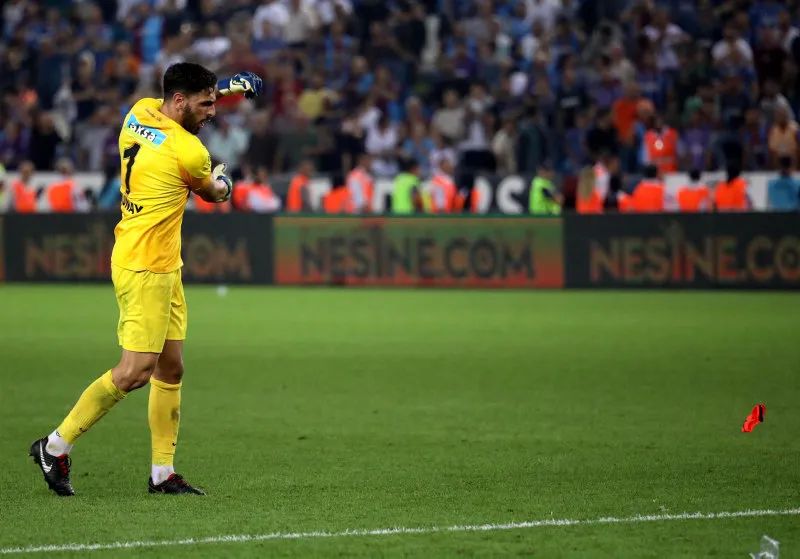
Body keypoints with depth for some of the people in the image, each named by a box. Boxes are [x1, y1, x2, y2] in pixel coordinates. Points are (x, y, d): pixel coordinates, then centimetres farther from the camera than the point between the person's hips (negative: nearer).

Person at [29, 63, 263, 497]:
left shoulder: (139, 114, 4)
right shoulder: (189, 152, -18)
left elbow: (169, 101, 32)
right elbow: (215, 194, 5)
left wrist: (221, 88, 26)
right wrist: (222, 181, 28)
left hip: (164, 268, 10)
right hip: (144, 269, -10)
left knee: (170, 369, 9)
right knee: (135, 371, -11)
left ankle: (162, 473, 10)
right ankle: (56, 446, -2)